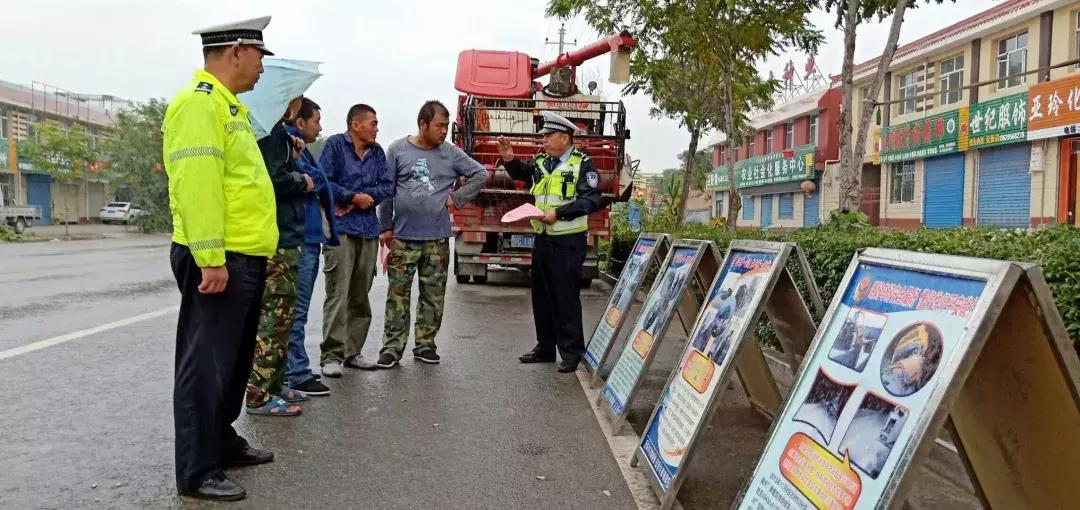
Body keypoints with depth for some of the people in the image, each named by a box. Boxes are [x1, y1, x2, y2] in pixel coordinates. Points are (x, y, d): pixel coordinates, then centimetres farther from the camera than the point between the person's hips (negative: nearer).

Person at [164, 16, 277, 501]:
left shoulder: (228, 106, 20)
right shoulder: (199, 102, -13)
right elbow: (196, 183, -22)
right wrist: (211, 258, -25)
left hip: (245, 257, 10)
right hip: (219, 260, -10)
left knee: (233, 359, 18)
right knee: (207, 364, -3)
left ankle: (222, 442, 32)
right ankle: (197, 471, 7)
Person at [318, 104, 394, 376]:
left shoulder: (377, 152, 16)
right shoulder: (335, 145, 0)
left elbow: (388, 186, 9)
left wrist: (365, 197, -8)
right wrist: (355, 197, -9)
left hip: (369, 230, 6)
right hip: (340, 228, -6)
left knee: (360, 296, 9)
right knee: (338, 295, -9)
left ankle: (352, 352, 18)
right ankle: (332, 356, -5)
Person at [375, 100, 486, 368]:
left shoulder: (451, 153, 4)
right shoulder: (398, 150, 2)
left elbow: (480, 174, 9)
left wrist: (457, 198, 0)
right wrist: (385, 227, 2)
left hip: (437, 238, 2)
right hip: (403, 236, -1)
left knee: (433, 295, 6)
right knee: (398, 293, 0)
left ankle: (425, 344, 17)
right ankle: (392, 346, 6)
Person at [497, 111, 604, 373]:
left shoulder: (582, 164, -8)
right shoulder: (540, 162, 11)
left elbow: (592, 199, -16)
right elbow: (520, 173, 26)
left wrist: (559, 213, -22)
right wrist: (509, 159, 5)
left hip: (568, 241, -7)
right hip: (542, 238, 7)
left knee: (567, 298, -3)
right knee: (542, 296, 14)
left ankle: (572, 353, 7)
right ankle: (545, 347, 26)